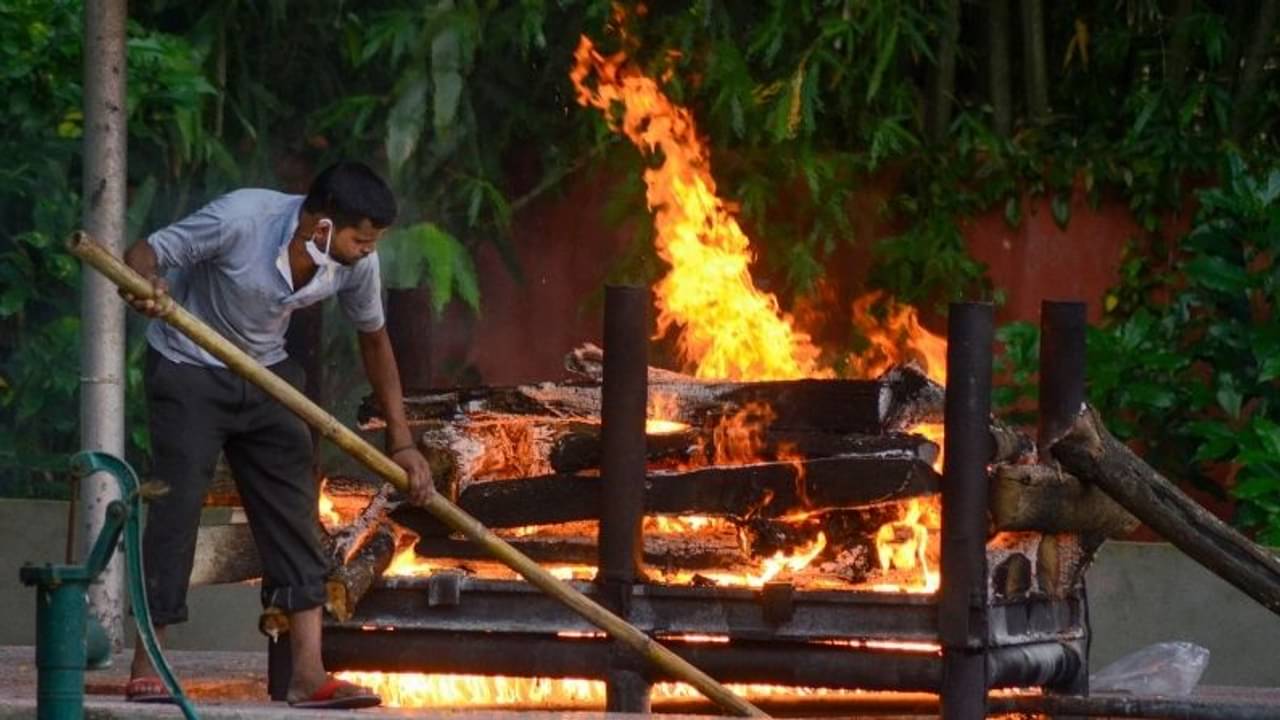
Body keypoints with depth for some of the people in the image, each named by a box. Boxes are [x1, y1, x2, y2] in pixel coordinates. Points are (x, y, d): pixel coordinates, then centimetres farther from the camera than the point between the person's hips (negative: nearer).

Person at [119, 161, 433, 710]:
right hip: (189, 370, -5)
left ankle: (308, 675, -3)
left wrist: (401, 441, 4)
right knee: (176, 506, -10)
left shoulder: (356, 263, -14)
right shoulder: (240, 219, -30)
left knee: (293, 514, -3)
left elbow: (374, 340, 3)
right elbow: (145, 254, -22)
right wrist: (145, 287, -48)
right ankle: (145, 669, -2)